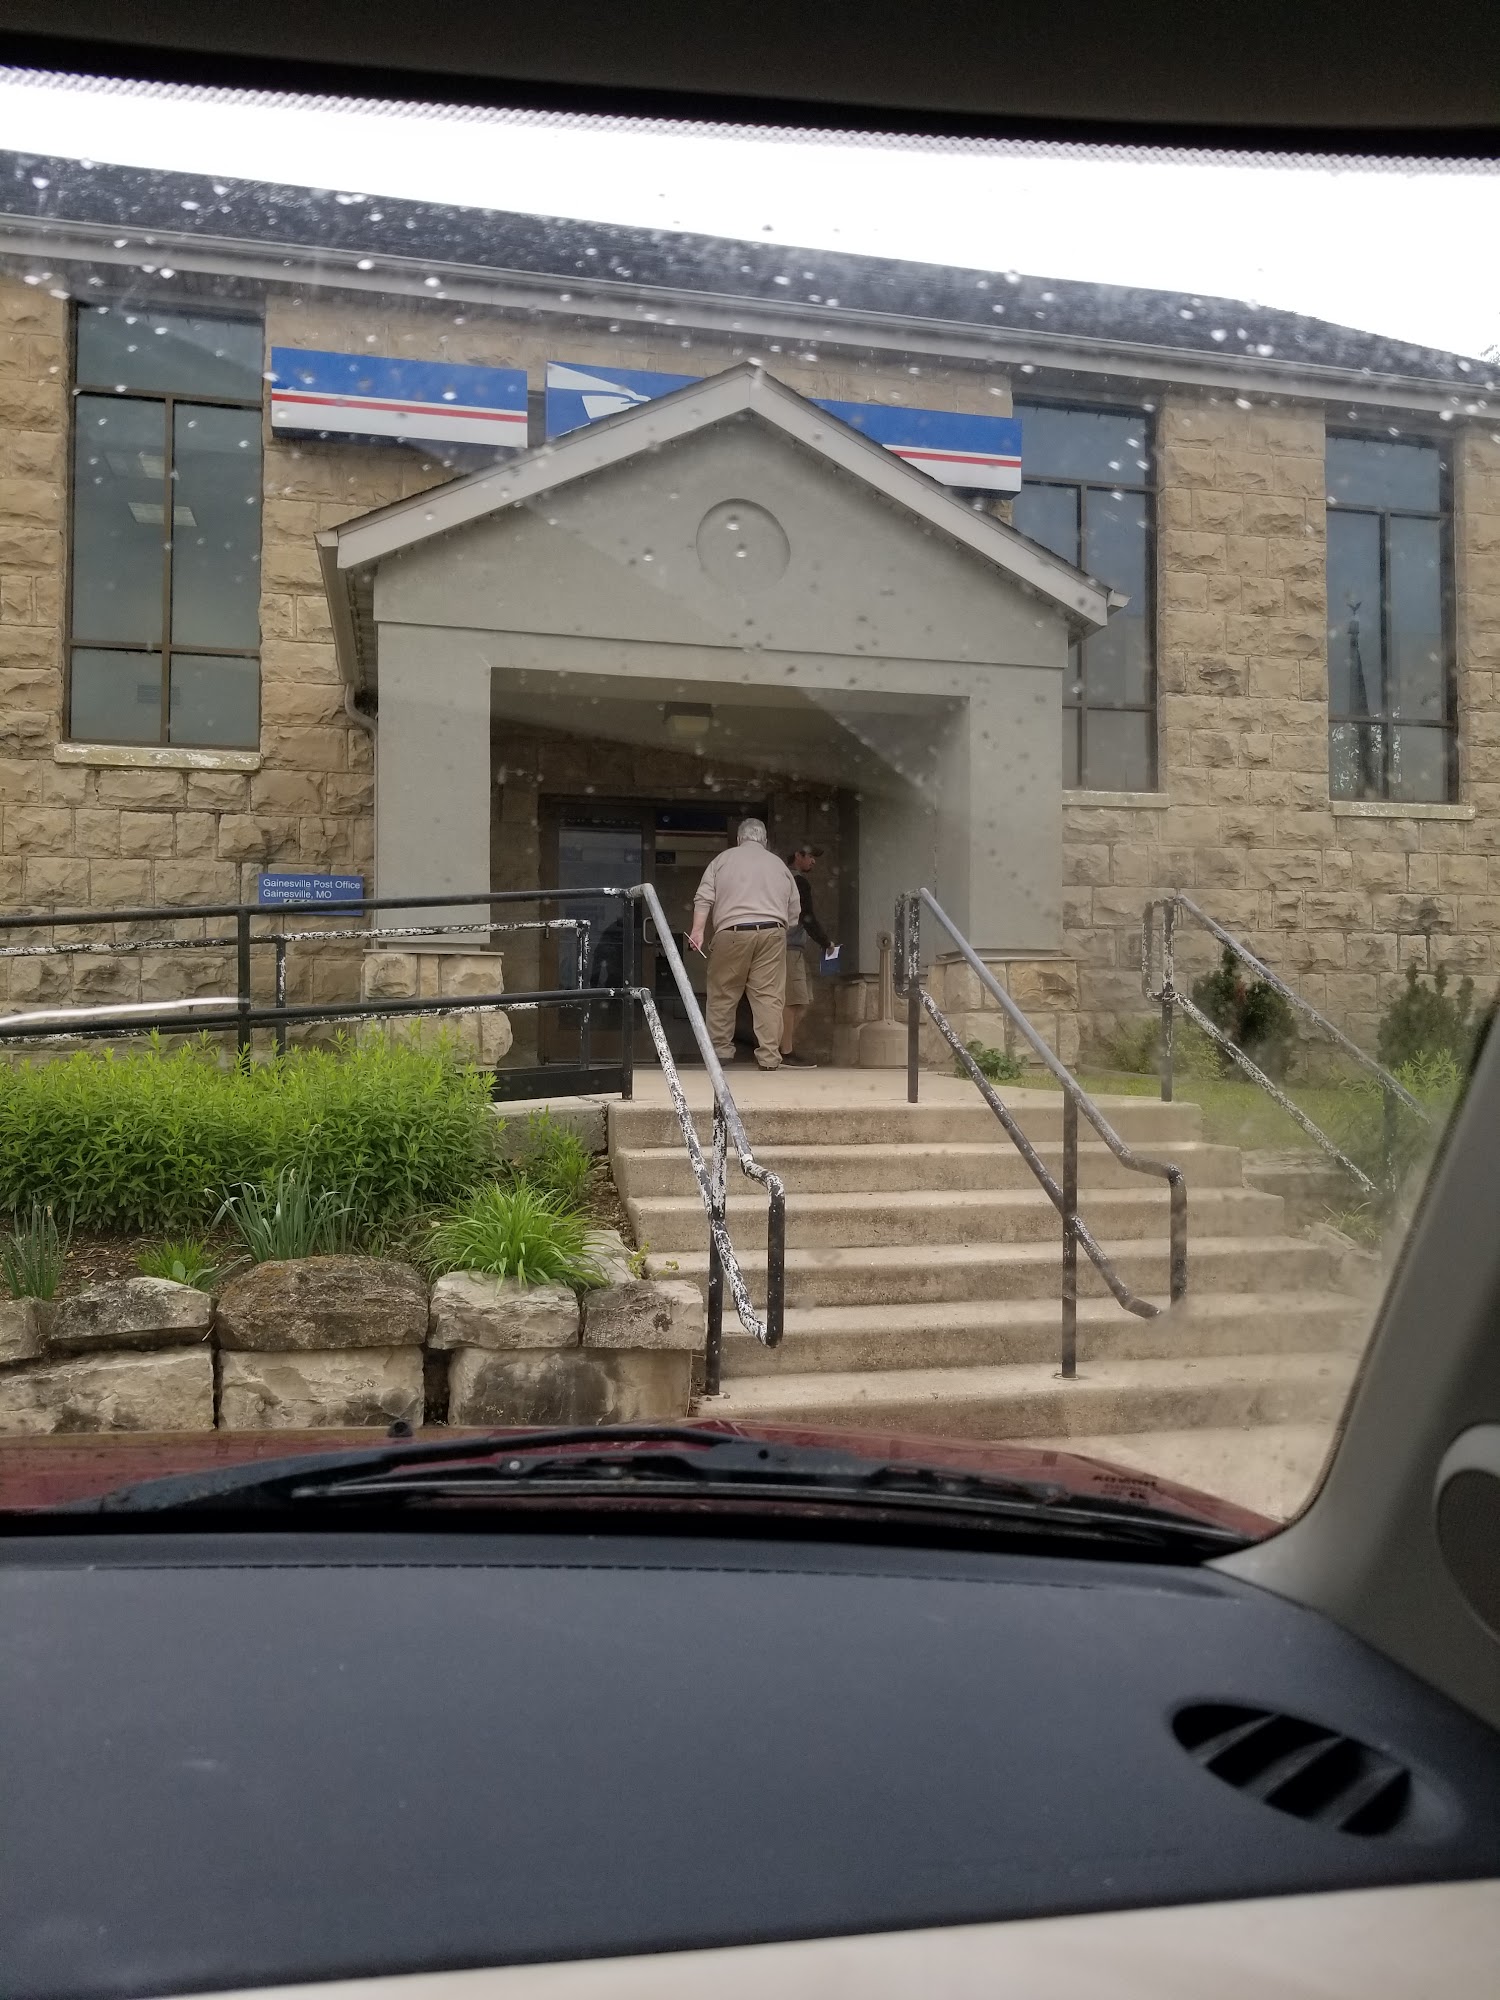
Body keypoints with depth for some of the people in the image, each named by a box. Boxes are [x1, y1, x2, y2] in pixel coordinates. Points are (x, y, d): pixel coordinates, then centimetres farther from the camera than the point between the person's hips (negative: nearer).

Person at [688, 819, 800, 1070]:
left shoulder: (723, 859, 13)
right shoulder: (779, 864, 19)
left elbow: (704, 898, 1)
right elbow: (794, 909, 17)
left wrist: (698, 930, -1)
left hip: (732, 933, -1)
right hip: (772, 932, 2)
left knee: (723, 994, 9)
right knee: (769, 996, -1)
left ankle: (721, 1050, 12)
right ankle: (769, 1057, -3)